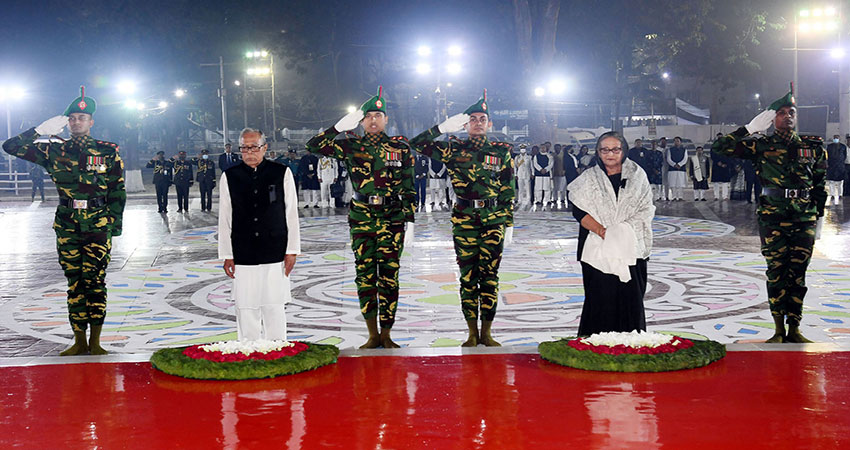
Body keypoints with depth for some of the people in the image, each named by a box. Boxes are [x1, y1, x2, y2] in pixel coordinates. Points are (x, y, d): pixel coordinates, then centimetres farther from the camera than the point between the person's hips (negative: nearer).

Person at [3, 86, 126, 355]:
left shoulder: (108, 151, 4)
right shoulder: (54, 151, 9)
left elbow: (118, 191, 5)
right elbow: (11, 147, 7)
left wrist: (115, 225, -2)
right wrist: (41, 130, -1)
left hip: (99, 225, -2)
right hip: (67, 226, 2)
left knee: (94, 281, -5)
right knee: (74, 283, 4)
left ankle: (95, 342, 2)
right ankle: (79, 342, 10)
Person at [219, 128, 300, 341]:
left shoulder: (282, 173, 2)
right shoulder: (229, 177, 4)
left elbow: (291, 213, 5)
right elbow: (224, 219, 7)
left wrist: (292, 250, 1)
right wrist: (226, 255, 4)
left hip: (275, 254, -1)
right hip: (243, 256, 1)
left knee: (275, 308, 1)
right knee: (246, 309, 3)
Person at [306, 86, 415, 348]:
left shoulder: (401, 148, 6)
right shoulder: (351, 146, 6)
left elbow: (409, 189, 6)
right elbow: (313, 146, 2)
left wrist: (410, 222, 1)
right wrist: (340, 127, -3)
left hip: (392, 218, -1)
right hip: (361, 218, 1)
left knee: (389, 275, -1)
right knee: (365, 275, 2)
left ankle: (386, 335, 8)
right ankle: (373, 335, 11)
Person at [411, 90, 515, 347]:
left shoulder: (502, 152, 7)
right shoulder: (454, 150, 5)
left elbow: (509, 191, 9)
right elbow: (418, 144, -1)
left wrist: (509, 223, 5)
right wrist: (443, 128, -6)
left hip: (494, 220, 0)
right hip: (464, 219, 0)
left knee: (489, 275, 1)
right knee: (468, 276, 2)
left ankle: (486, 332, 8)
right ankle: (472, 333, 10)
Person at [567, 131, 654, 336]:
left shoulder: (637, 176, 9)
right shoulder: (589, 178, 7)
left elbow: (645, 209, 4)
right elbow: (579, 211, -1)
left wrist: (624, 231, -10)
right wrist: (603, 231, -15)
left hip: (630, 248, 1)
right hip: (598, 249, -1)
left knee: (630, 296, -1)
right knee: (601, 298, -4)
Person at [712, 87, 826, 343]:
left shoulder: (813, 147, 8)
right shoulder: (761, 145, 1)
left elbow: (820, 184, 16)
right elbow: (719, 148, -5)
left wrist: (819, 214, 15)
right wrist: (749, 129, -6)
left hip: (804, 221, 2)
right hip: (772, 220, -2)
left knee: (798, 274, 3)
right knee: (776, 272, 2)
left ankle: (794, 328, 11)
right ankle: (779, 329, 10)